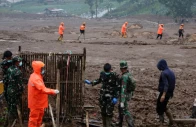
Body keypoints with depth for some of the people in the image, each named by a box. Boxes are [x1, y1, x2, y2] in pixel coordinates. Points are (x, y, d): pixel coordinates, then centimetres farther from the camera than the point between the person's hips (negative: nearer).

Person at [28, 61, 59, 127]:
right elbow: (42, 89, -34)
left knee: (39, 117, 20)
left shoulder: (37, 77, 11)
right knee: (34, 118, -1)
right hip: (36, 103, -10)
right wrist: (53, 91, -35)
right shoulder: (35, 78, -23)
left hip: (39, 102, 10)